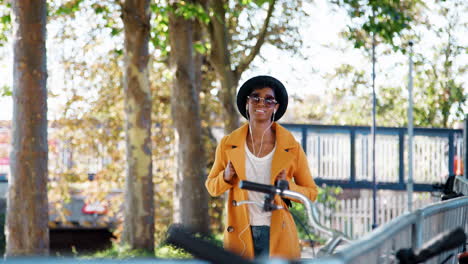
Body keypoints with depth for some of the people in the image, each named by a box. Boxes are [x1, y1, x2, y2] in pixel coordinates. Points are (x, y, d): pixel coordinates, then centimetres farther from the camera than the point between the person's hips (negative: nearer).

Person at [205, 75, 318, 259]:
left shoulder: (291, 148, 3)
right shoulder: (228, 145, 6)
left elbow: (311, 192, 10)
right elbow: (211, 186, 17)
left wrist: (288, 186, -9)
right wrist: (226, 177, -4)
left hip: (277, 235, -1)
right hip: (241, 235, 1)